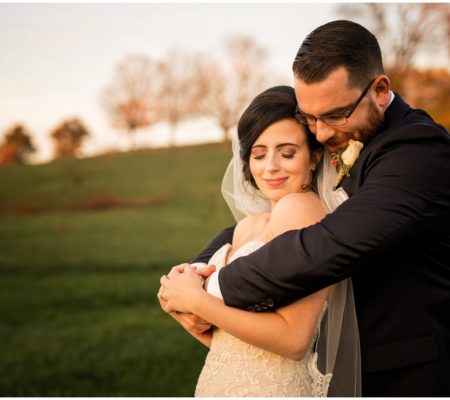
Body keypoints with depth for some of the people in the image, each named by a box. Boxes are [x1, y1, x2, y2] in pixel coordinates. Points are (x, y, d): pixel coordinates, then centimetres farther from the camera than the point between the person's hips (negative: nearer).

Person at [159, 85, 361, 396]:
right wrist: (184, 310, -6)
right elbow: (227, 339, 10)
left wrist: (198, 300, -17)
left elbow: (294, 339, -21)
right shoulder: (247, 226, 5)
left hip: (269, 389, -7)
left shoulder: (301, 207, -17)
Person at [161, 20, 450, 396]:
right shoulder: (334, 147, 3)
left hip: (405, 376, -7)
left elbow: (328, 248, -33)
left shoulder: (418, 149, -22)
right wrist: (198, 269, -12)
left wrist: (213, 289, -24)